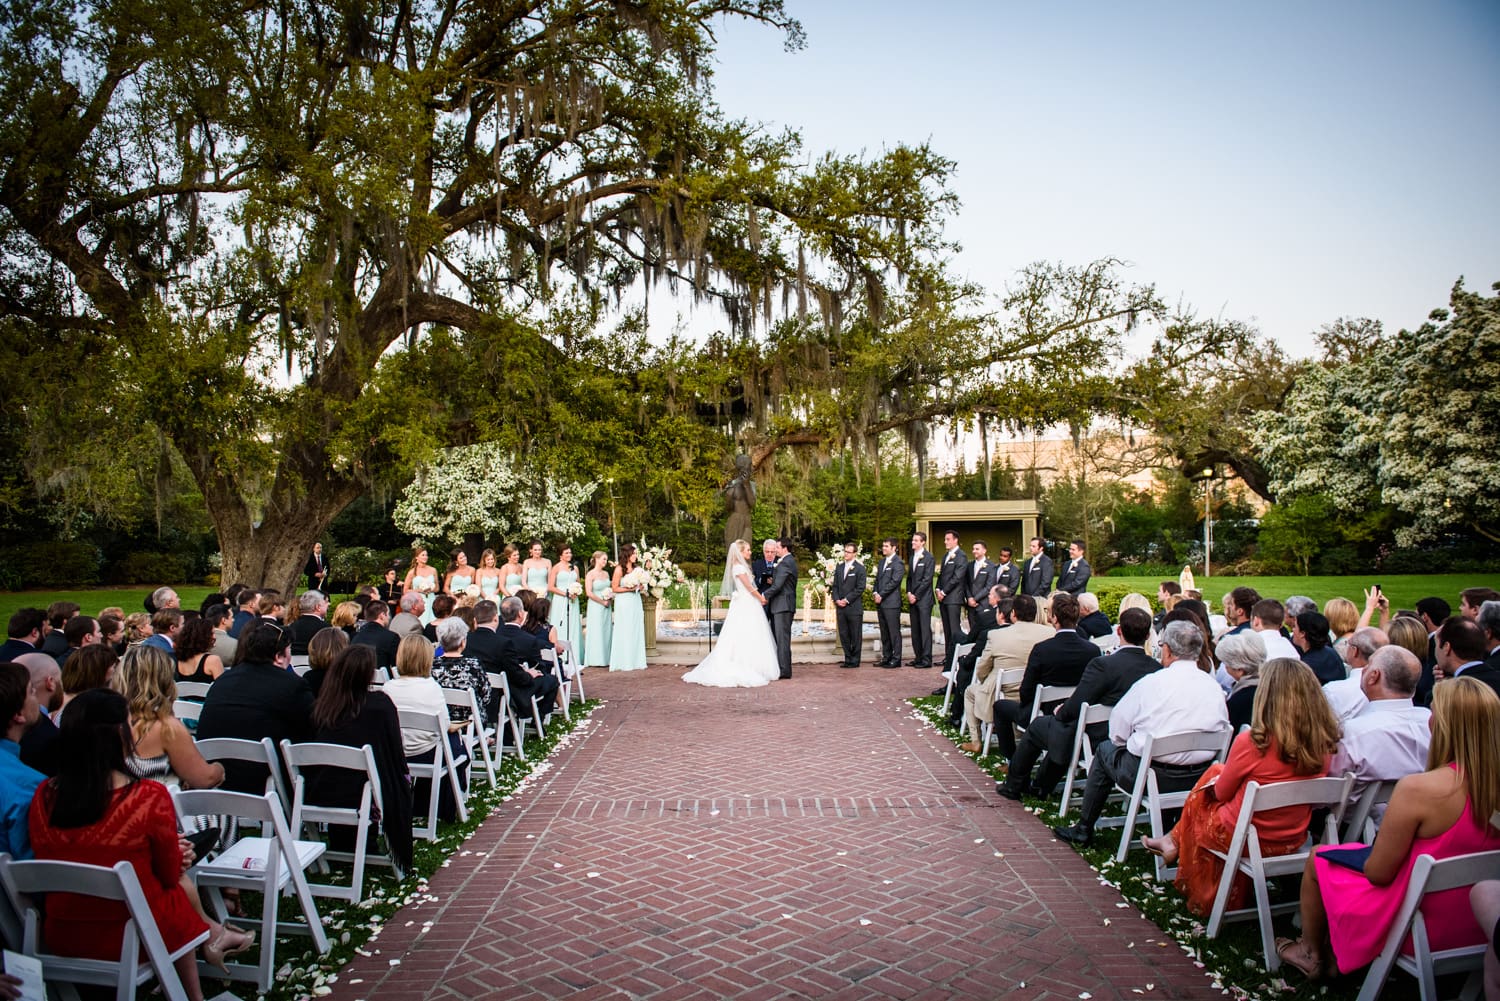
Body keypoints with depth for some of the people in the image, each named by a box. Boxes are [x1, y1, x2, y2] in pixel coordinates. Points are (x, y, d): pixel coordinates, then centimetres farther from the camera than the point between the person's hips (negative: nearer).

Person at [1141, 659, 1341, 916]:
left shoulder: (1252, 742, -26)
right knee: (1215, 772, 19)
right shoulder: (1323, 743, -11)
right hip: (1293, 841, 5)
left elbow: (1221, 792, -10)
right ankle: (1174, 841, 31)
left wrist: (1219, 776, 12)